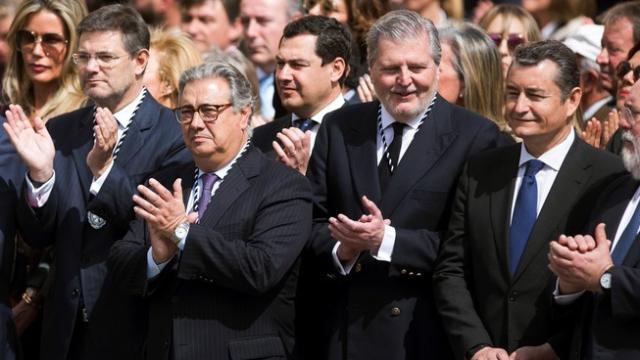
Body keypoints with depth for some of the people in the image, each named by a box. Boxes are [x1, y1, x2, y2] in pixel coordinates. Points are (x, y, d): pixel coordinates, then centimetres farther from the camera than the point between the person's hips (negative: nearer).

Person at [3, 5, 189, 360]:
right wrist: (40, 172, -14)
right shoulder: (60, 132, 6)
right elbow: (38, 237, 4)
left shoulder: (175, 134, -9)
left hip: (136, 326, -4)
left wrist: (105, 169, -27)